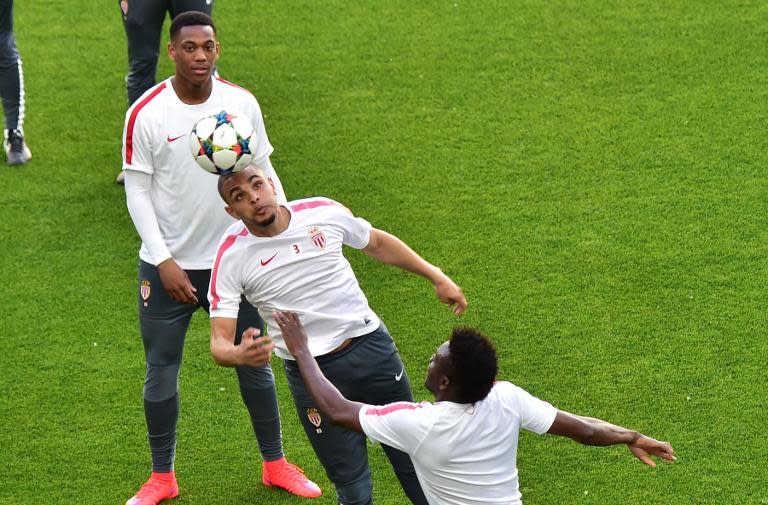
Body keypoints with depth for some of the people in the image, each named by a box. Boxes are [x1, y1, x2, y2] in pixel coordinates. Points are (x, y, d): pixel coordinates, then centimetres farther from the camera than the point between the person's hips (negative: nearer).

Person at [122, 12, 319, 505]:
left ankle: (275, 464, 29)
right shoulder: (146, 113, -13)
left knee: (254, 362, 12)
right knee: (162, 371, 7)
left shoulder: (242, 103, -6)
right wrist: (163, 261, -13)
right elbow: (137, 189, -8)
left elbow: (263, 172, 4)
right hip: (167, 265, -2)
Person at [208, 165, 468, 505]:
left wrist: (437, 277, 12)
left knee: (412, 456, 13)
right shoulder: (231, 257, -14)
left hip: (371, 347, 2)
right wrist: (240, 355, -41)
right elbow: (219, 342, -17)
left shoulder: (324, 212, -7)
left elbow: (377, 243, 13)